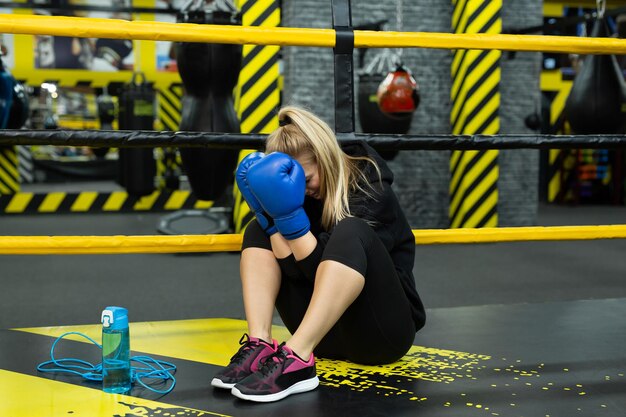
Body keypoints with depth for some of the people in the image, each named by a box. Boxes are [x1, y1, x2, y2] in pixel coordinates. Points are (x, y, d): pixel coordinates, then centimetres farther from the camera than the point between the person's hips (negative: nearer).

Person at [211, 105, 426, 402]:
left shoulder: (372, 192, -14)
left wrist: (289, 214, -29)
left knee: (350, 233, -32)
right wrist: (272, 212, -18)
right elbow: (294, 270, -10)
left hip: (381, 330, -6)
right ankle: (259, 346, -24)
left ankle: (296, 360, -42)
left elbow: (320, 267, -23)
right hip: (323, 331, 6)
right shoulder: (304, 194, 3)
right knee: (260, 230, -4)